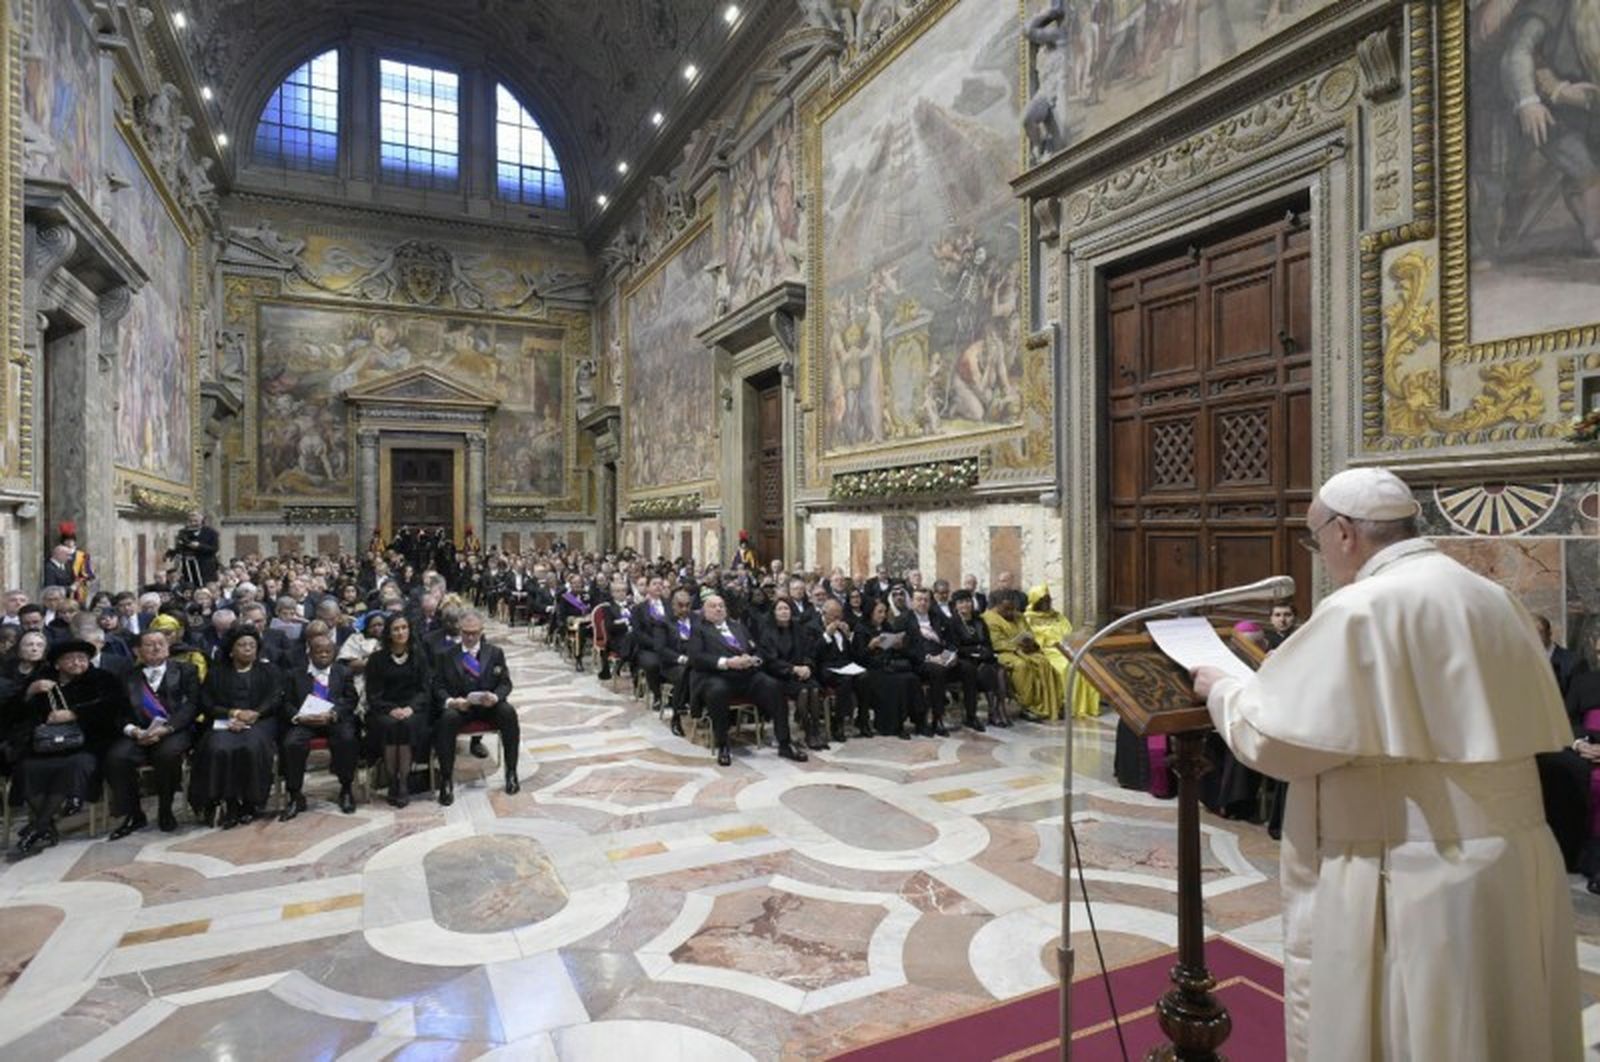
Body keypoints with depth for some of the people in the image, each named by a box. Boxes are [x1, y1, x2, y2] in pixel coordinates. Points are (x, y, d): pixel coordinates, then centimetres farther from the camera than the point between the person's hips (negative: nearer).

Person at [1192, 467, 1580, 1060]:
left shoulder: (1361, 610, -19)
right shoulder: (1496, 601, 7)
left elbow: (1275, 739, -18)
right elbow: (1533, 729, 18)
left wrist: (1221, 690, 1)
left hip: (1413, 885, -8)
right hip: (1514, 872, 8)